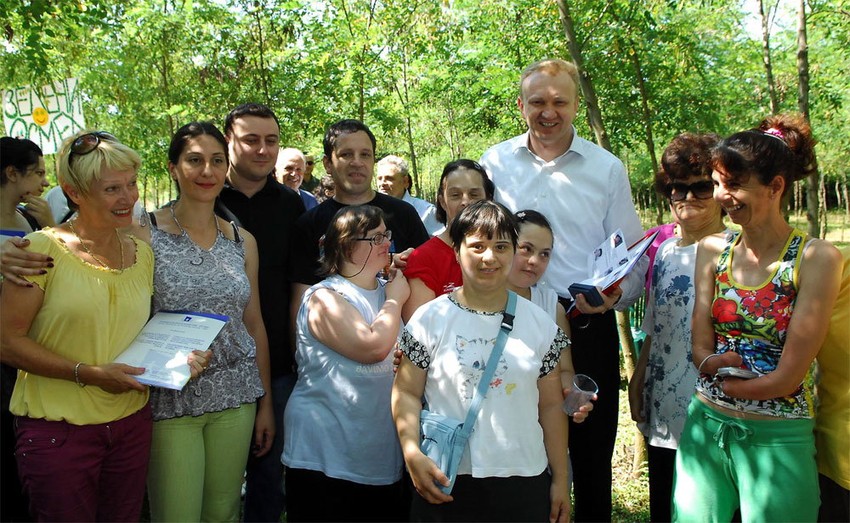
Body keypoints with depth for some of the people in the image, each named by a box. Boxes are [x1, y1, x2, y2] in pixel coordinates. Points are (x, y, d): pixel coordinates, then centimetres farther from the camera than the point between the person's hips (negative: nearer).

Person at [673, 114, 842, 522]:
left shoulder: (817, 258, -11)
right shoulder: (712, 250, 3)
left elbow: (789, 376, -14)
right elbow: (701, 350, 1)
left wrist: (722, 374, -4)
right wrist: (722, 362, -19)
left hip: (777, 440, -4)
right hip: (705, 430, 4)